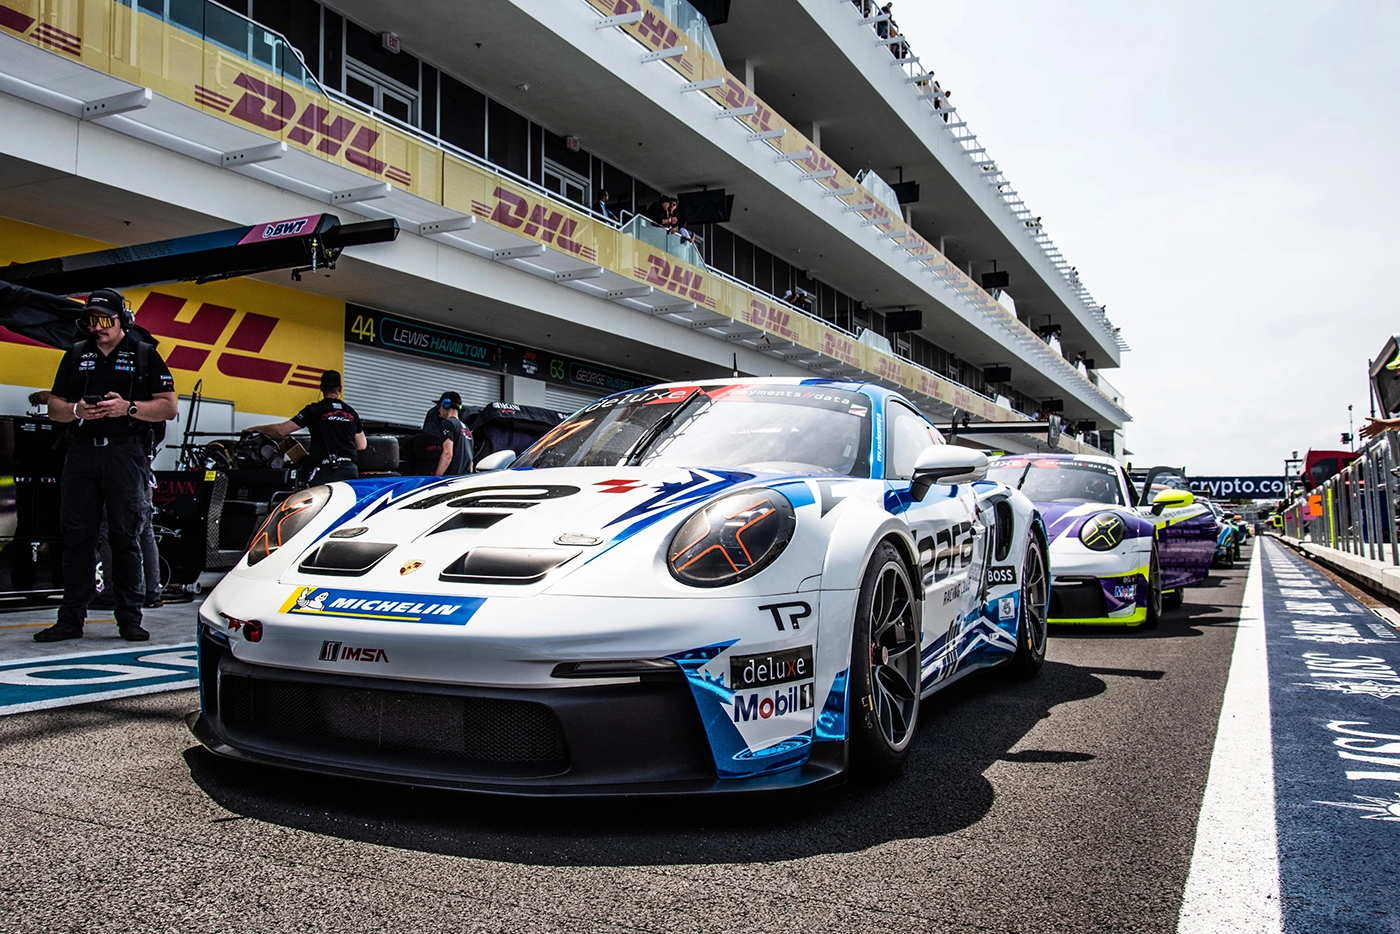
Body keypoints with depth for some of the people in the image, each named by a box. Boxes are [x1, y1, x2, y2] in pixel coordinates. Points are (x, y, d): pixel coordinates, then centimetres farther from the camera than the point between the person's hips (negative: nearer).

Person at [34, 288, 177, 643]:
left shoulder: (144, 355, 8)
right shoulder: (76, 355, 18)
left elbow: (168, 407, 2)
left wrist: (128, 408, -12)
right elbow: (54, 407, 18)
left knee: (126, 537, -3)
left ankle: (130, 619, 2)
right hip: (82, 454, 4)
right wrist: (77, 410, -4)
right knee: (77, 536, 3)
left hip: (126, 455, -3)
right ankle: (71, 619, 10)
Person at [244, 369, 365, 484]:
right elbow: (362, 445, 18)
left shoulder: (315, 410, 1)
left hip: (325, 470, -4)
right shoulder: (351, 412, 14)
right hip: (350, 470, 4)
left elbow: (281, 430, -2)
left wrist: (255, 428, 13)